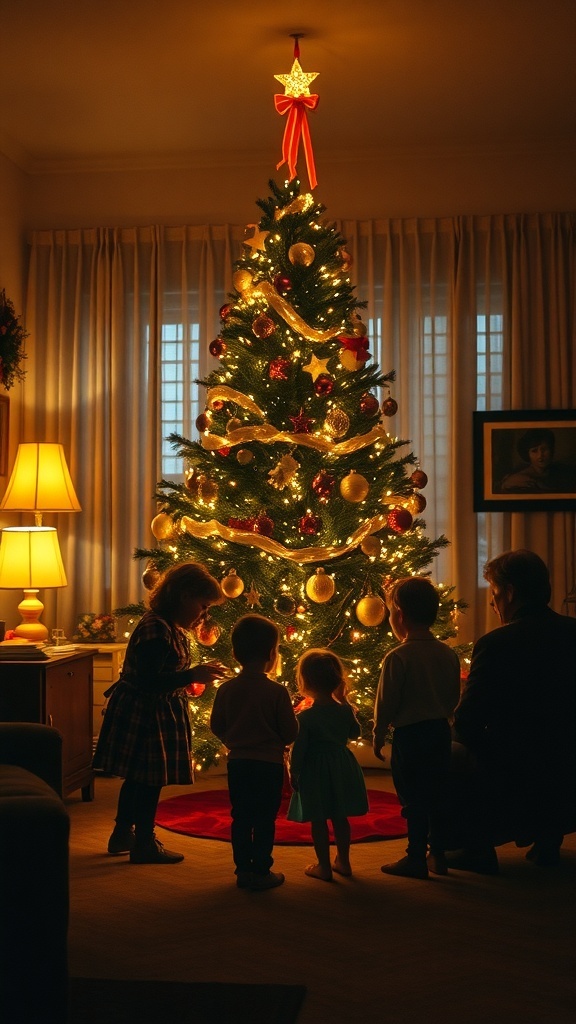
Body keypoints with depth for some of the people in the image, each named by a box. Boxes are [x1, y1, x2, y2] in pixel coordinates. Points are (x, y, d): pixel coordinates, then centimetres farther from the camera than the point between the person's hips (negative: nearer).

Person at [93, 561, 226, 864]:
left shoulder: (174, 628, 8)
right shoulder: (155, 629, -24)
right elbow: (148, 682, -28)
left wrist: (195, 676, 9)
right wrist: (192, 675, -26)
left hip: (157, 713, 10)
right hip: (143, 713, -10)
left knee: (138, 778, 19)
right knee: (149, 779, 1)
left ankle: (123, 835, 32)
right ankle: (144, 845, 14)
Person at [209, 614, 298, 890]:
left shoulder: (225, 689, -3)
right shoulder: (277, 691, -15)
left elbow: (216, 726, 6)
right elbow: (290, 732, -9)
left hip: (237, 762, 4)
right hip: (269, 763, -4)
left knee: (241, 818, 13)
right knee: (265, 820, 5)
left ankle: (243, 868, 19)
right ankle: (261, 871, 9)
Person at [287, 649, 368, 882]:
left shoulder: (305, 717, -16)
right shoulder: (345, 711, -4)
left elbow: (298, 749, -14)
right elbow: (354, 733, 14)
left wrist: (293, 774, -1)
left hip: (315, 772, -5)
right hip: (342, 768, 5)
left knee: (318, 821, 6)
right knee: (340, 818, 16)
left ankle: (324, 866, 12)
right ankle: (343, 861, 26)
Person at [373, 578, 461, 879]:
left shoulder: (397, 657, -16)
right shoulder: (448, 654, 3)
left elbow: (386, 703, -12)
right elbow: (454, 698, 11)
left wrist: (378, 736, 1)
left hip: (409, 734, -6)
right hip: (441, 731, 6)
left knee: (414, 798, 2)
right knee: (438, 794, 14)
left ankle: (416, 859, 9)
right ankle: (437, 854, 22)